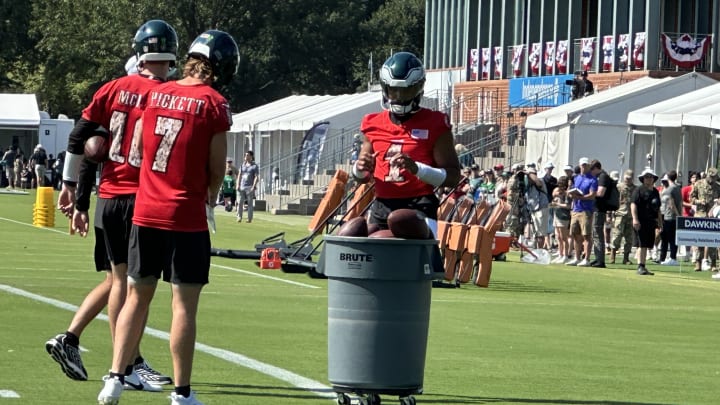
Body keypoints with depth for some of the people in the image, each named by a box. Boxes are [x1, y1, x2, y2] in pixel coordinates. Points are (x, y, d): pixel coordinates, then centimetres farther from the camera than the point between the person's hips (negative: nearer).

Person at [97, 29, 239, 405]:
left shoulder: (156, 94, 6)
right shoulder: (215, 105, -9)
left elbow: (138, 151, 13)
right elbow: (216, 168, -6)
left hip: (146, 211, 5)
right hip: (187, 216, -5)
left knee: (137, 296, 14)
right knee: (184, 303, 1)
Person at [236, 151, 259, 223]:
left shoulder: (254, 166, 0)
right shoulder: (243, 165, 14)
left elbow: (256, 177, -5)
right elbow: (239, 176, 14)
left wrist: (253, 187, -15)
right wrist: (238, 185, 3)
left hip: (250, 187, -4)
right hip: (242, 187, 4)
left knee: (250, 203, -1)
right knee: (240, 202, -5)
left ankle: (249, 218, 3)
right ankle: (239, 217, -4)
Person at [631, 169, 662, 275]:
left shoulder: (655, 192, 19)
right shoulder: (639, 190, -4)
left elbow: (658, 209, 25)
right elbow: (633, 204, -11)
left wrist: (660, 222, 22)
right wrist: (635, 219, -20)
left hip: (651, 221, 7)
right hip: (641, 221, -7)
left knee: (647, 245, 9)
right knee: (642, 245, -10)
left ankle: (643, 267, 13)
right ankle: (640, 267, -10)